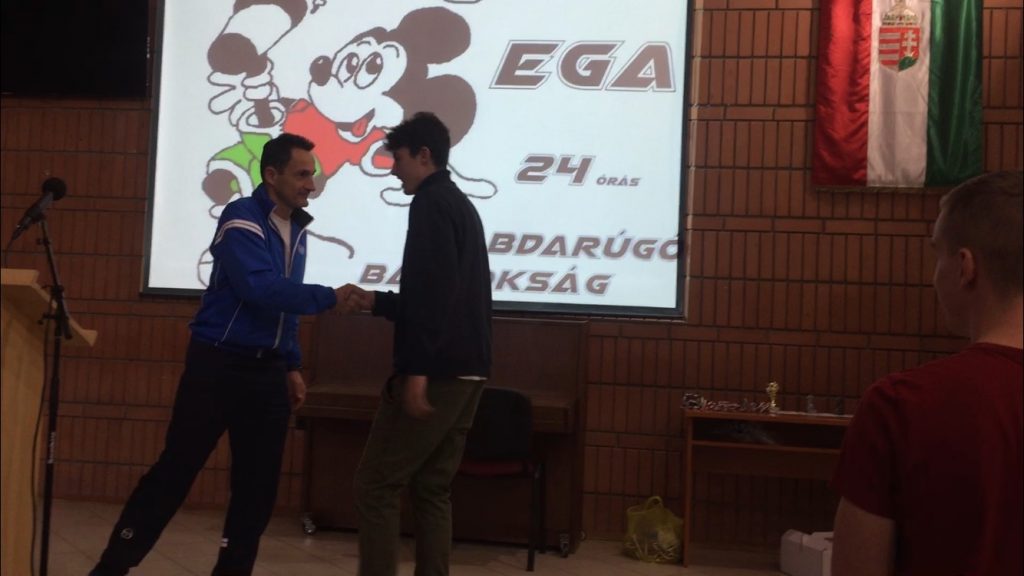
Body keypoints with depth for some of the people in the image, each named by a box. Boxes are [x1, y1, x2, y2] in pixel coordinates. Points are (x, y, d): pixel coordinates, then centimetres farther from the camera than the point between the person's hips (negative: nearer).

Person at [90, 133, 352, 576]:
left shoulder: (296, 229, 12)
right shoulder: (241, 220, -12)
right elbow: (261, 291, -26)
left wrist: (291, 365, 14)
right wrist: (331, 297, -26)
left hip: (268, 369, 7)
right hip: (219, 363, -7)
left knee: (259, 481, 7)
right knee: (176, 468, -1)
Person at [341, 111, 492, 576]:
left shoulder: (431, 203, -8)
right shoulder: (462, 206, 21)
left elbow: (433, 290, -20)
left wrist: (417, 370, -23)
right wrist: (376, 301, 21)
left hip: (438, 371, -9)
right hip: (467, 371, 9)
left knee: (376, 485, -3)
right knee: (432, 489, 12)